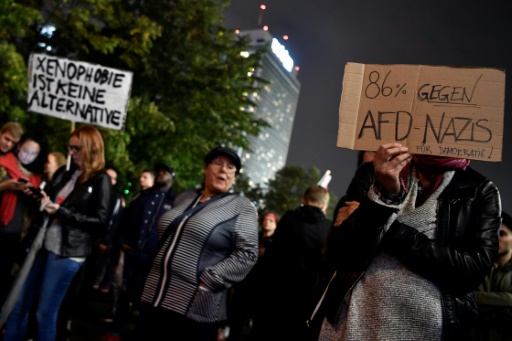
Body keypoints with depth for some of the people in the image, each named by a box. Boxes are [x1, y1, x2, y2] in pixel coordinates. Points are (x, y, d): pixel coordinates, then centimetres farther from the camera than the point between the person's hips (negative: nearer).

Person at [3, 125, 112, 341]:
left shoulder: (101, 180, -6)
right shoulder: (67, 175, 14)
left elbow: (100, 221, -13)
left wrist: (61, 212, -15)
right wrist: (44, 203, 2)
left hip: (67, 253, -7)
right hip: (44, 246, 7)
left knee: (45, 313, 1)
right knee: (18, 306, 10)